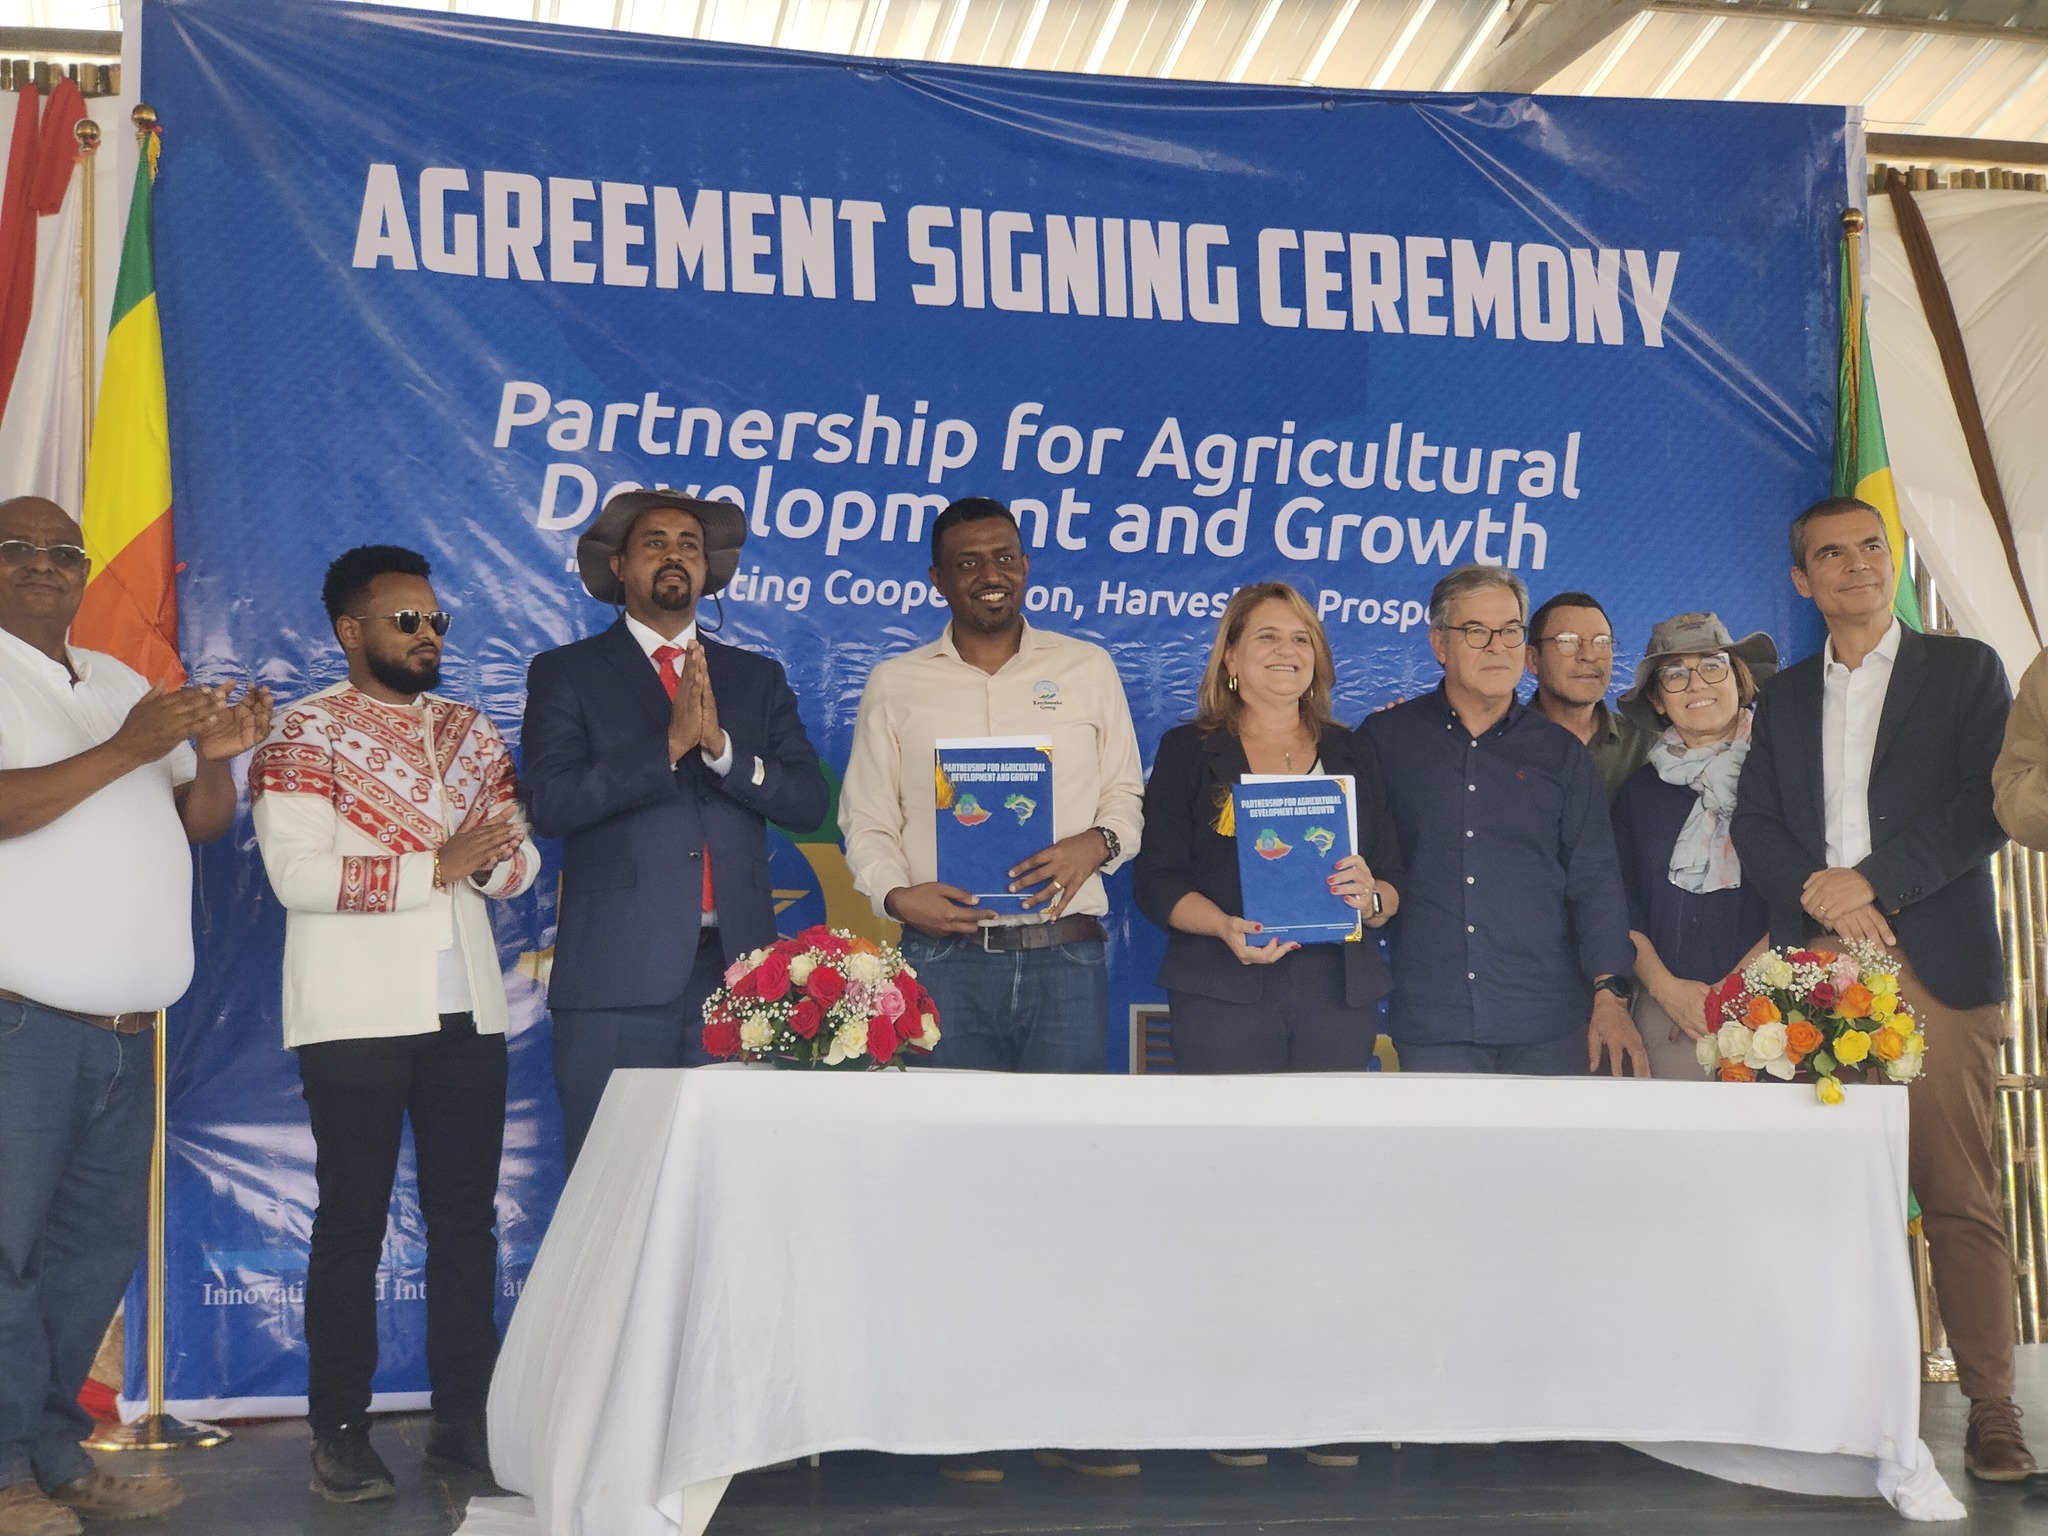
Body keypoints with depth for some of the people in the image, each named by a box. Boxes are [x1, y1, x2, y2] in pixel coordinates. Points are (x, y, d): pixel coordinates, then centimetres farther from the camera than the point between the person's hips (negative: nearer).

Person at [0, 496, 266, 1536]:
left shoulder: (124, 685, 19)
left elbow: (199, 821, 18)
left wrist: (215, 757, -3)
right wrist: (124, 751, -22)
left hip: (126, 1027, 7)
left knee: (101, 1242, 10)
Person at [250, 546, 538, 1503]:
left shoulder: (470, 731, 14)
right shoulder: (307, 733, -3)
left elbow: (521, 862, 13)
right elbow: (297, 873, -15)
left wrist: (494, 860, -10)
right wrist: (436, 866, -15)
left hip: (466, 1011, 5)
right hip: (358, 1017, -5)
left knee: (467, 1216, 6)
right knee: (352, 1220, 1)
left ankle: (463, 1423, 13)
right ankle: (340, 1434, 8)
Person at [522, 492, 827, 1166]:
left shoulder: (759, 678, 16)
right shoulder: (565, 674, 7)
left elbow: (809, 802, 5)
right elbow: (550, 802, -7)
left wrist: (720, 743, -10)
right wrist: (670, 743, -13)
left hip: (735, 967, 2)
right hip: (617, 977, -2)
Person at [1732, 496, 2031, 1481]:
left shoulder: (1963, 670, 9)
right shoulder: (1784, 698, 19)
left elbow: (1988, 805, -2)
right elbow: (1754, 827, 11)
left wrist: (1872, 879, -10)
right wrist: (1820, 895, -7)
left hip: (1934, 967, -3)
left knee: (1960, 1198, -6)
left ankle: (1991, 1408, 0)